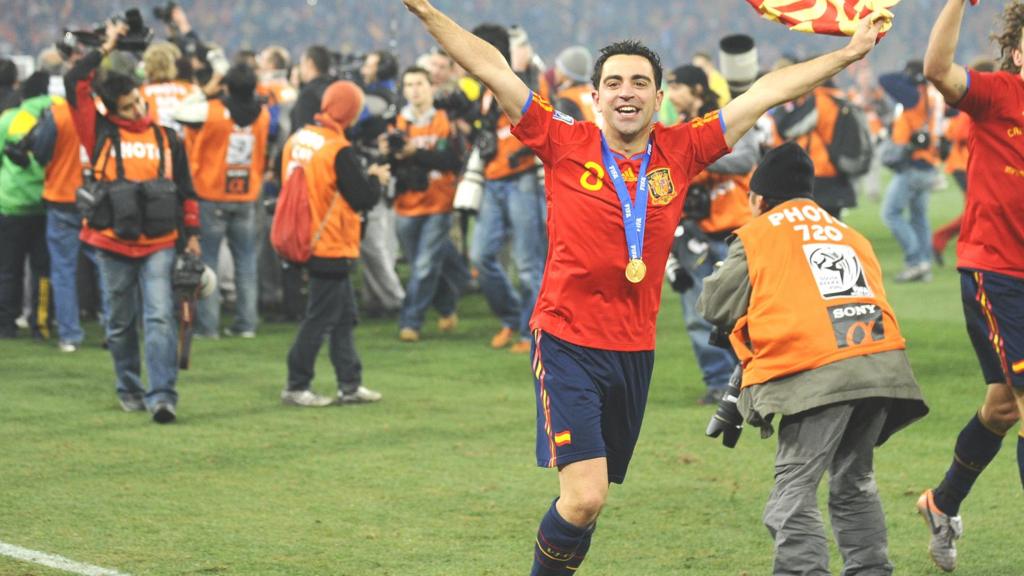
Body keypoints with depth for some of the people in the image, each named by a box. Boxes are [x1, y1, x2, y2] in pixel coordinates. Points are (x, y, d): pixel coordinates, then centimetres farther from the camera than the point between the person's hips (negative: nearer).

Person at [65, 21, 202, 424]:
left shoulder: (166, 138, 8)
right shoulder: (101, 134, 3)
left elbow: (185, 188, 16)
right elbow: (75, 85, -4)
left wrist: (191, 233, 14)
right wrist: (105, 50, 1)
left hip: (160, 244, 0)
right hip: (113, 244, 0)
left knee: (159, 318, -12)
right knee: (120, 323, 10)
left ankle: (162, 395, -16)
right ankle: (129, 390, 26)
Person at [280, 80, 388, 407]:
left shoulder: (296, 141, 4)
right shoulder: (338, 150, -19)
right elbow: (363, 198, -17)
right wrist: (376, 179, 3)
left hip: (307, 242, 8)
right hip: (332, 248, -8)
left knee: (345, 315, 15)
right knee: (320, 318, 0)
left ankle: (350, 385, 18)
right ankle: (296, 387, 4)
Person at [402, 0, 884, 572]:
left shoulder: (680, 151, 2)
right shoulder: (566, 144, -5)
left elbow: (767, 91, 9)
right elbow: (493, 69, -6)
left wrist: (846, 55, 15)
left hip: (635, 350, 4)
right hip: (568, 342, -4)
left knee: (592, 499, 12)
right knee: (585, 497, -16)